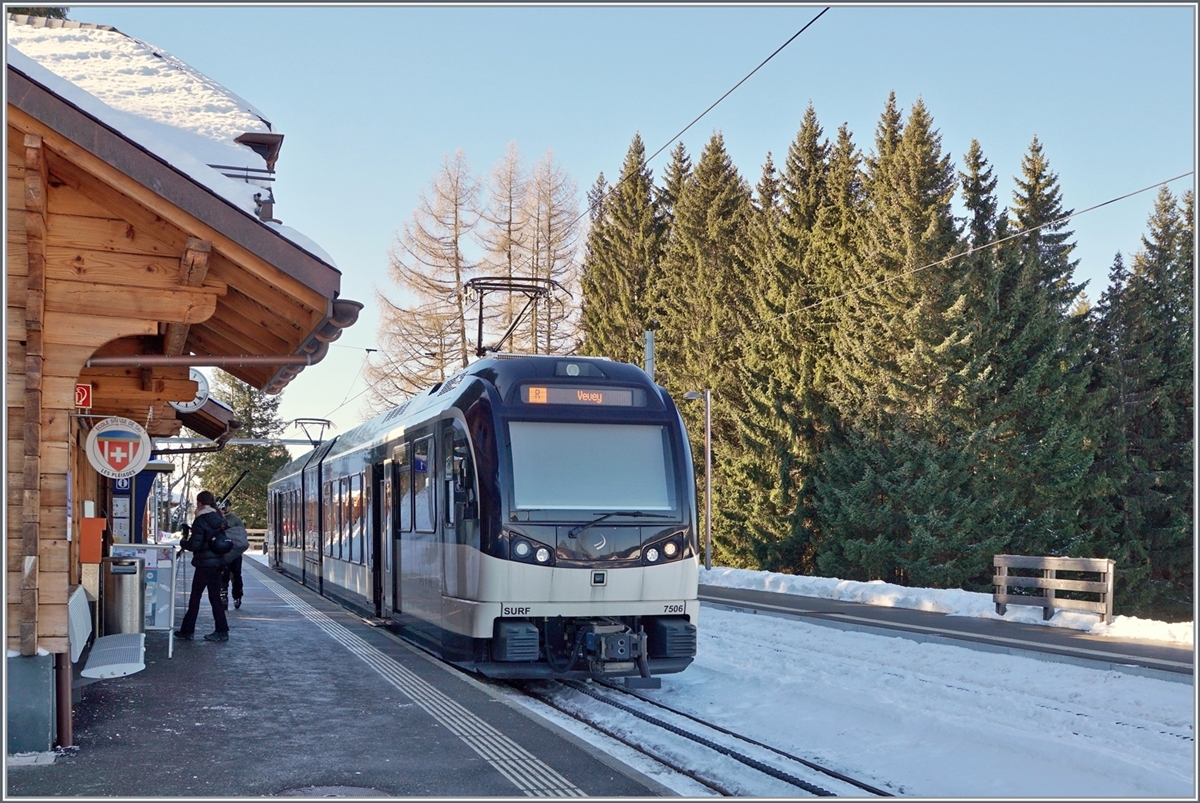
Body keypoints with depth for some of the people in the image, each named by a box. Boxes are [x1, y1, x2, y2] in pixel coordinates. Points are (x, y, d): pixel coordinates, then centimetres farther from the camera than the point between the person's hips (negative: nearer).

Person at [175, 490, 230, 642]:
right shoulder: (219, 519, 7)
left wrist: (183, 543, 1)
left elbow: (194, 545, -17)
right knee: (215, 596, 10)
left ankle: (187, 631, 8)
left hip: (205, 564, -7)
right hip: (218, 562, 7)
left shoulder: (200, 521, -14)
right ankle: (221, 631, 8)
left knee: (195, 597, 2)